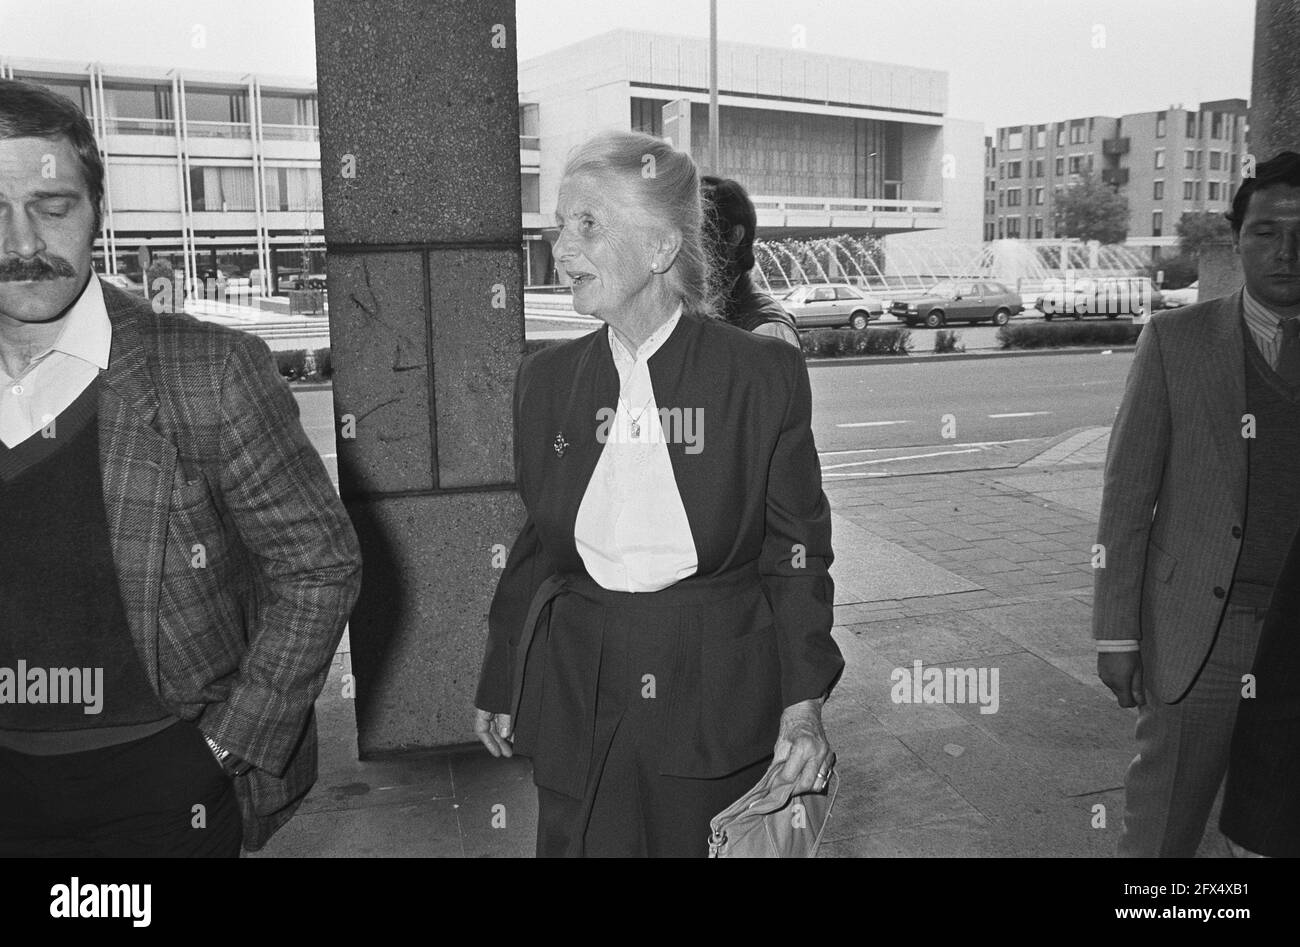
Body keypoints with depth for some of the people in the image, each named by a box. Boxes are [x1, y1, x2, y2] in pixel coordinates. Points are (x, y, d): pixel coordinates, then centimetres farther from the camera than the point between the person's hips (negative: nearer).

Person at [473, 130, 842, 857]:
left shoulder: (764, 375, -8)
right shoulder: (547, 380, 2)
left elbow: (797, 551, -3)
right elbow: (537, 546, 10)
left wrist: (804, 702, -10)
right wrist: (500, 685, 13)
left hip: (719, 703, -2)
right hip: (577, 704, 3)